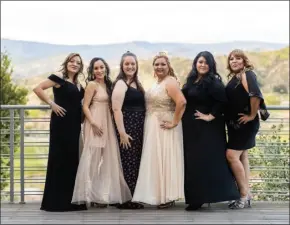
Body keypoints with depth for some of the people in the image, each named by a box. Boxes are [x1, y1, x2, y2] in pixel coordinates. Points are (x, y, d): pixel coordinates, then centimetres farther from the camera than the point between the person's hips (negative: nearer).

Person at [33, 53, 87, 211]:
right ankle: (56, 200, 3)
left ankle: (70, 198, 18)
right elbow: (37, 89, -12)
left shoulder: (78, 84, 16)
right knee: (59, 157, -4)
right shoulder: (58, 77, -5)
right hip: (61, 122, -8)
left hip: (75, 124, 8)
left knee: (72, 158, 10)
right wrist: (52, 104, -15)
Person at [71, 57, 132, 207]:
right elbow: (85, 106, -12)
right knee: (93, 158, -5)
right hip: (95, 124, -8)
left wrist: (106, 123, 8)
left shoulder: (107, 84, 13)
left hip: (107, 124, 8)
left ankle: (103, 194, 17)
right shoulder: (92, 85, -7)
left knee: (106, 159, 9)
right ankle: (92, 195, 1)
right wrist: (93, 123, -20)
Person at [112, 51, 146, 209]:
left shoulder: (136, 84, 15)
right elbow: (116, 109, -18)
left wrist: (141, 129, 9)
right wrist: (122, 133, -22)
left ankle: (132, 198, 20)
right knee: (128, 163, -5)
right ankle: (126, 200, 3)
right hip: (127, 127, -8)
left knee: (136, 163, 12)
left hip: (138, 128, 9)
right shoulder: (121, 83, -10)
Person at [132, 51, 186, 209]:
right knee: (156, 160, 13)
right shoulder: (156, 84, 14)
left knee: (164, 159, -3)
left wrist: (174, 123, -24)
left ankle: (168, 197, 5)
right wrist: (148, 124, 8)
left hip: (164, 128, -9)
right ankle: (160, 195, 21)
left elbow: (182, 102, -28)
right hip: (153, 128, 9)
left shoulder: (170, 82, -14)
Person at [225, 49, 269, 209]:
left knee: (232, 155, -13)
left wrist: (252, 116, -22)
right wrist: (229, 119, 13)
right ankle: (246, 194, 15)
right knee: (241, 157, 10)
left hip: (245, 123, -9)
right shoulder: (234, 77, 13)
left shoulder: (247, 75, -14)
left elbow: (256, 95, -29)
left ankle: (244, 194, -4)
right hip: (235, 123, 9)